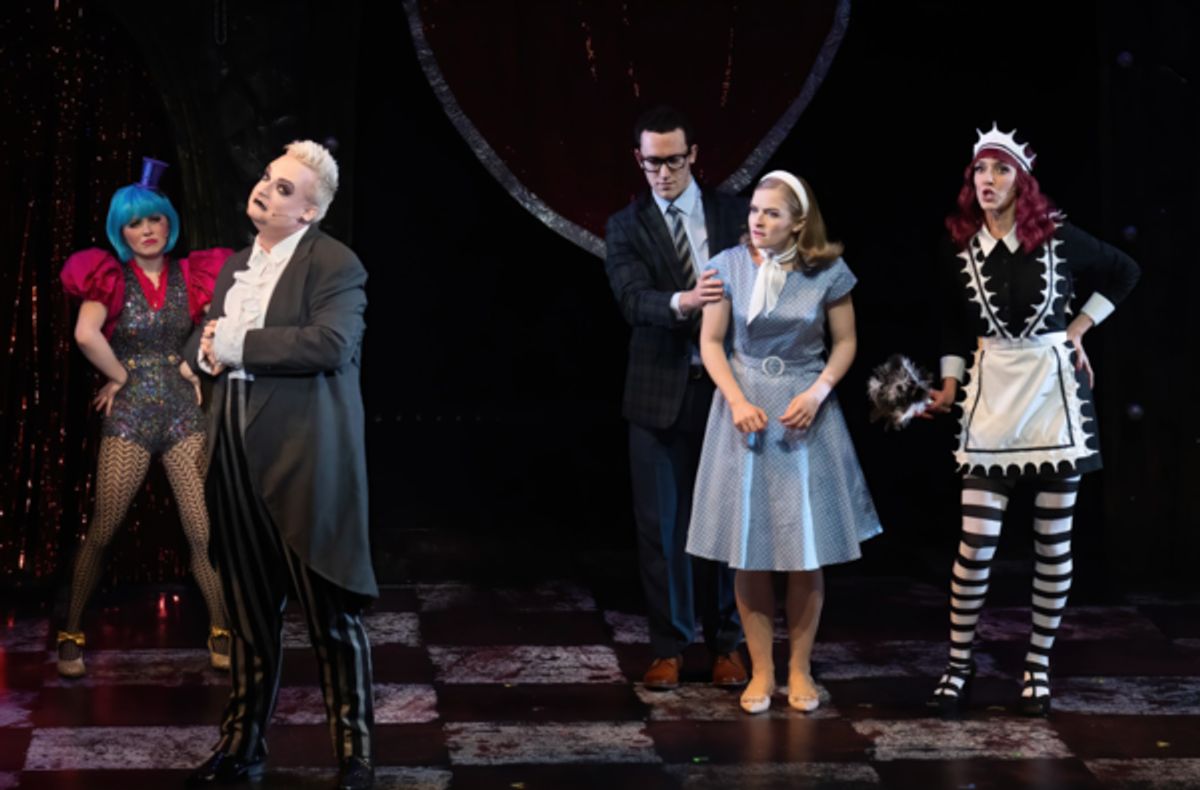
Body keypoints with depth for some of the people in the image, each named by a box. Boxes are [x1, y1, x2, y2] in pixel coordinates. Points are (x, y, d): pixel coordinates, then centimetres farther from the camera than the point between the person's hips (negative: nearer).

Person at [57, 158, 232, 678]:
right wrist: (119, 378, -10)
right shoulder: (110, 278, -2)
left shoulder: (190, 276, 5)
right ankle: (71, 634, 13)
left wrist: (198, 366, -5)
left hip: (184, 411, 2)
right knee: (101, 533, -1)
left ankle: (221, 632, 11)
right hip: (129, 414, -2)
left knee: (205, 532, -3)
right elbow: (86, 334, -19)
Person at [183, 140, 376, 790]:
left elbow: (331, 343, -22)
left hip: (304, 461, -7)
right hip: (237, 459, 7)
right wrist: (206, 350, -4)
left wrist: (240, 344, -16)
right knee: (249, 615, 15)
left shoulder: (334, 264, -7)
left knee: (333, 616, -1)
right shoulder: (235, 265, 18)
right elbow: (203, 344, 20)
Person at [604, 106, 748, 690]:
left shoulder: (733, 213, 6)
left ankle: (726, 645, 19)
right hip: (660, 390, 0)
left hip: (727, 386, 0)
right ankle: (668, 647, 15)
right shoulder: (626, 226, 3)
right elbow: (633, 299, -12)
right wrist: (680, 303, -34)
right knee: (662, 522, 4)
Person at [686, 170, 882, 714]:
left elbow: (845, 343, 3)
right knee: (748, 550, 2)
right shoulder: (729, 266, -5)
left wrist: (817, 394, -12)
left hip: (806, 411, 0)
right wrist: (738, 402, -13)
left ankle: (800, 669, 15)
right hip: (744, 409, 0)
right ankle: (760, 671, 12)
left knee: (808, 551, 2)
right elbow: (711, 342, 0)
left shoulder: (827, 272, -6)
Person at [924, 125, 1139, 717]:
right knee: (977, 539, -5)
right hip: (992, 390, 0)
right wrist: (947, 388, 2)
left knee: (1053, 538, 5)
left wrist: (1079, 326, 5)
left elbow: (1125, 273, 11)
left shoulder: (1059, 239, -5)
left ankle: (1039, 663, 16)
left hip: (1055, 387, 0)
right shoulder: (959, 250, -1)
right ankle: (959, 663, 8)